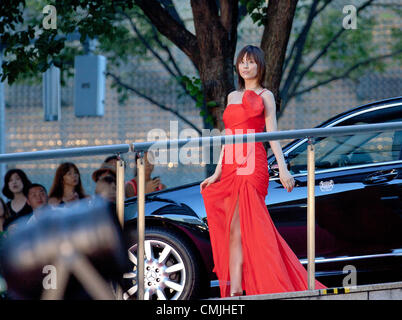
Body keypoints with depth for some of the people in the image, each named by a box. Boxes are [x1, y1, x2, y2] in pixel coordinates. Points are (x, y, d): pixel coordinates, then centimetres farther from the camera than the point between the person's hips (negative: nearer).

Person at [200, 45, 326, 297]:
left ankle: (236, 290, -13)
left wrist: (283, 169, -10)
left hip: (252, 166, -6)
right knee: (232, 231, -1)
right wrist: (217, 173, 17)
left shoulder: (264, 96, 7)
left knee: (236, 229, -12)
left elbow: (272, 135, 0)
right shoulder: (233, 97, 22)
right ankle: (234, 290, -3)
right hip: (231, 168, 6)